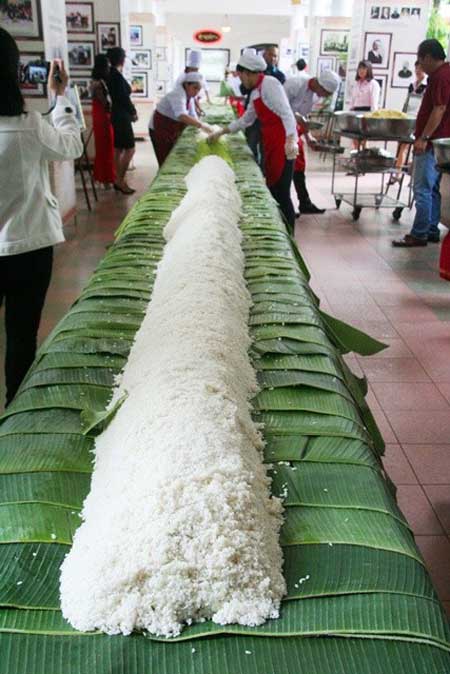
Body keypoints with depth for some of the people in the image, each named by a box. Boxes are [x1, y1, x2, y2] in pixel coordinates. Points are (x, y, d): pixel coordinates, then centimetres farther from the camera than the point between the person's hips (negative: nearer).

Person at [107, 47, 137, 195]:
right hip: (122, 116, -10)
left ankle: (119, 180, 17)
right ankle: (120, 180, -3)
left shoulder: (111, 74, 11)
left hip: (117, 115, 10)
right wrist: (133, 112, -2)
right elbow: (124, 97, -17)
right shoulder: (117, 76, -18)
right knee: (129, 149, -6)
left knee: (118, 149, 12)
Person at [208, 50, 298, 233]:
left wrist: (291, 140, -36)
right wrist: (221, 132, 30)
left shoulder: (269, 84, -12)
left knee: (282, 194, -8)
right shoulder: (255, 91, 16)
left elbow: (286, 113, -22)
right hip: (270, 144, 10)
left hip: (283, 145, -10)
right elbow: (246, 119, 28)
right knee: (272, 191, 13)